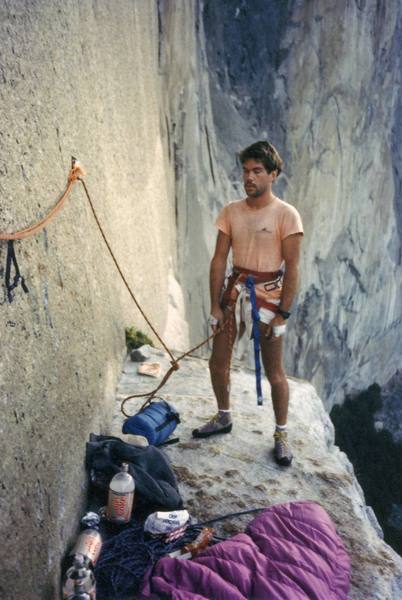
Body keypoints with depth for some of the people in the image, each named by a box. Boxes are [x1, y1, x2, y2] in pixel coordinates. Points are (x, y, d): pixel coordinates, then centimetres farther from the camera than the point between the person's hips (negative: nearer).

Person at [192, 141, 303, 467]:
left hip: (269, 295, -4)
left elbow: (292, 268, -11)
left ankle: (281, 434, 25)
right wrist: (215, 306, -2)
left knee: (274, 372, 5)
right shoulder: (231, 211, 2)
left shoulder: (286, 215, -10)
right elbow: (219, 260, 2)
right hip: (234, 291, 5)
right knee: (218, 362, 11)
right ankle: (224, 417, 35)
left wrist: (282, 314, -13)